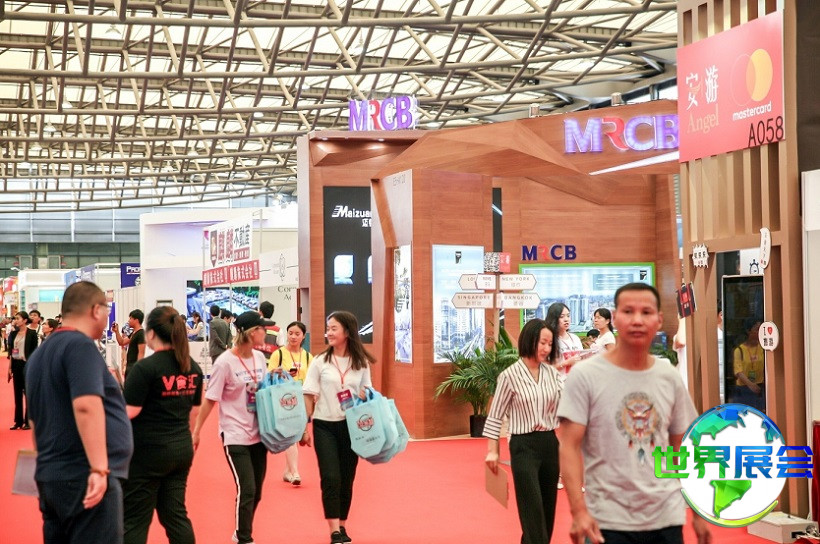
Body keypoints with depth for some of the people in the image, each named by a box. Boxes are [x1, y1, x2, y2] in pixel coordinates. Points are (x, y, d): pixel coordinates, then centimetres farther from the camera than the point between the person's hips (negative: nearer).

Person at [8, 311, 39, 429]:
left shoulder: (31, 333, -7)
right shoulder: (14, 333, 8)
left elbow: (34, 351, -8)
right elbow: (11, 351, 11)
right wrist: (10, 367, 7)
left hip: (26, 365, -5)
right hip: (16, 364, 5)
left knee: (28, 393, 2)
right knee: (17, 393, 8)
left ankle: (28, 421, 9)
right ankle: (18, 421, 15)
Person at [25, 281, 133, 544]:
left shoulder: (40, 353, 17)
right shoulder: (80, 345, -12)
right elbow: (86, 406, -25)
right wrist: (99, 468, -27)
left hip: (50, 476, 9)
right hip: (85, 477, -9)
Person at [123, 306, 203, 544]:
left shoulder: (146, 367, -16)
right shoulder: (193, 367, 6)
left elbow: (128, 412, -17)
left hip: (148, 450, -7)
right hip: (183, 449, 7)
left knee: (135, 519, 3)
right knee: (176, 513, 14)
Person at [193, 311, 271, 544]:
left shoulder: (260, 358, 4)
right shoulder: (225, 362, -14)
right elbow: (210, 400, -9)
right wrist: (196, 431, -8)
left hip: (258, 433, 6)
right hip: (235, 436, -6)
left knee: (256, 492, 11)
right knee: (246, 490, -11)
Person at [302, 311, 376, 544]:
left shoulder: (361, 362, 3)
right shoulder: (320, 361, -2)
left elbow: (367, 395, 10)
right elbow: (309, 396, -1)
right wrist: (304, 427, -4)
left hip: (351, 425, 2)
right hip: (325, 425, -2)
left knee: (347, 478, 8)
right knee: (330, 478, -9)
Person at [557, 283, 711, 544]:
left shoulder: (670, 378, 5)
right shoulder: (584, 376, -8)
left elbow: (684, 449, 13)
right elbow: (570, 447, -11)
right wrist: (578, 510, -21)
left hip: (666, 517, 4)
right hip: (608, 520, -3)